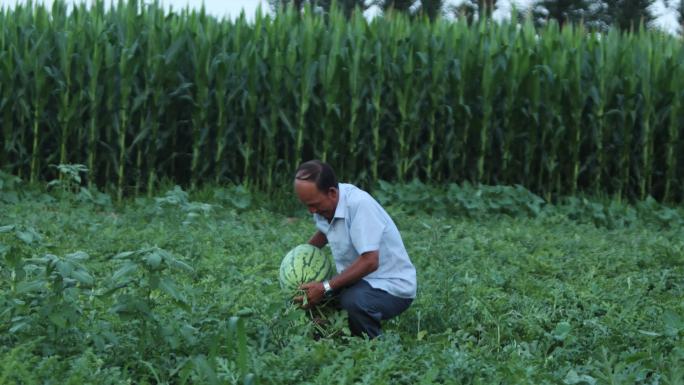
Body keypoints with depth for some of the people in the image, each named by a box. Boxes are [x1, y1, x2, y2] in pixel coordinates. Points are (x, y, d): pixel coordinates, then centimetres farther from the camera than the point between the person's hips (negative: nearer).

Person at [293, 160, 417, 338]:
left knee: (353, 300, -36)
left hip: (392, 288, -9)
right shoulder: (324, 203, -1)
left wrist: (326, 288, -29)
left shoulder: (359, 204, -27)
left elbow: (370, 261, -32)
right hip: (359, 282, 9)